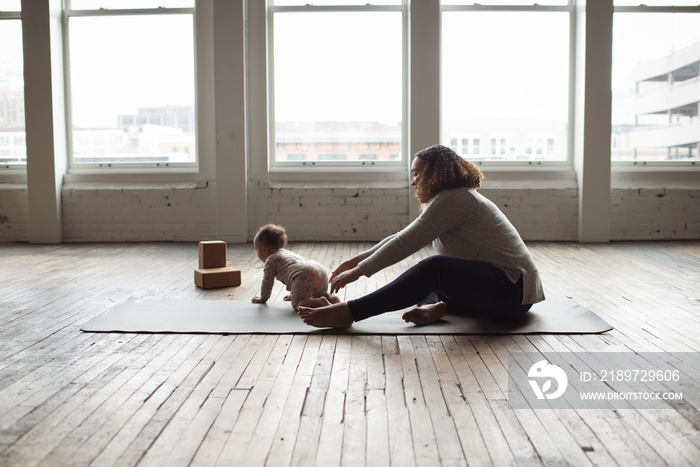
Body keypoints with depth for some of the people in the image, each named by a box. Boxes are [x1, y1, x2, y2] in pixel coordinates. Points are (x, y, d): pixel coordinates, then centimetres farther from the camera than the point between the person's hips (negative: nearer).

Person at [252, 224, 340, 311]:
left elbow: (267, 282, 16)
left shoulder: (270, 260, 15)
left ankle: (321, 302, -34)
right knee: (317, 297, 28)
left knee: (298, 305, -10)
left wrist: (263, 298, 32)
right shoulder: (289, 253, 41)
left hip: (304, 276, -8)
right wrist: (294, 294, 55)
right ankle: (331, 298, -4)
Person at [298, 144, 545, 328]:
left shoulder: (453, 199, -14)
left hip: (512, 291, -11)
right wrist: (358, 259, 14)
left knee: (435, 267, -31)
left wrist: (358, 271, -13)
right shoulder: (449, 200, 17)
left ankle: (348, 312, -33)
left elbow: (406, 243, -18)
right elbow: (402, 237, 18)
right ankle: (437, 306, -14)